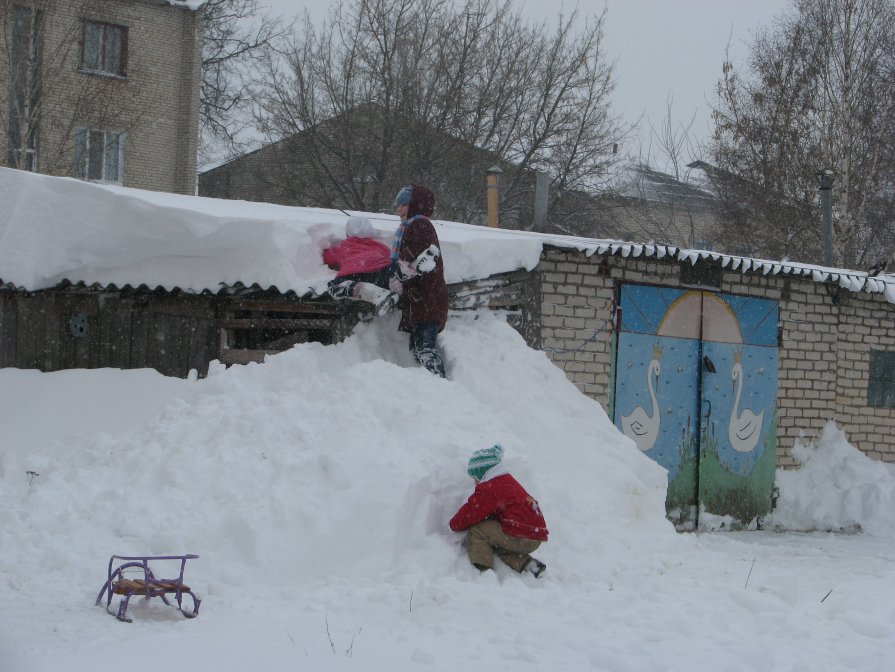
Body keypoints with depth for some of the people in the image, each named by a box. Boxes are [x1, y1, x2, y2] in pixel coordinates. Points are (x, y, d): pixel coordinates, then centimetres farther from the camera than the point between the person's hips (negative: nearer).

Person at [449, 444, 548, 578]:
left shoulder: (490, 488, -8)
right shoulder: (509, 481, 22)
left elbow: (471, 511, -7)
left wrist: (454, 524, 12)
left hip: (520, 536, -9)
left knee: (475, 532, -2)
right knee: (496, 544, 28)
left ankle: (484, 571, -11)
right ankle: (528, 564, 12)